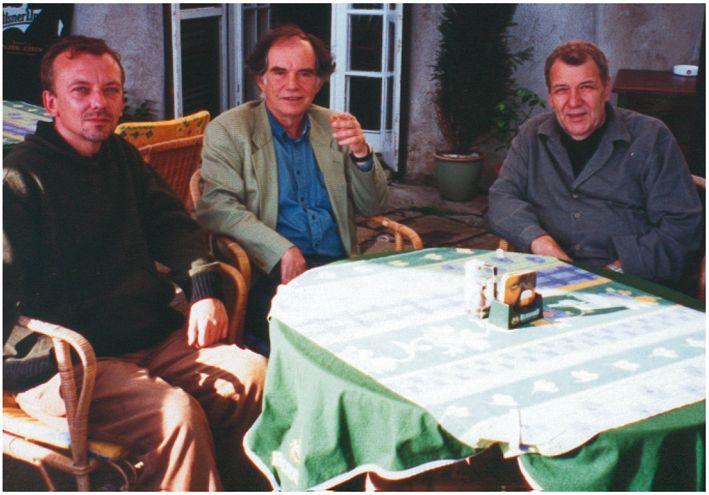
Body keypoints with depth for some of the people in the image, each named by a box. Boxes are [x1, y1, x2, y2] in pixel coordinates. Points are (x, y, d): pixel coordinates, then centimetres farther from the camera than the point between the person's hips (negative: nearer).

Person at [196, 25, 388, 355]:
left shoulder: (333, 127, 16)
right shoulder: (227, 130, 4)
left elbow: (371, 207, 16)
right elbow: (216, 205, -10)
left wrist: (361, 154, -5)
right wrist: (282, 250, -22)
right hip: (273, 275, -4)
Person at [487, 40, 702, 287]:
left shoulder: (650, 138, 5)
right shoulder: (532, 135, 16)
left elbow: (681, 223, 1)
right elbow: (502, 198, 8)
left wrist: (621, 268, -13)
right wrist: (538, 240, -13)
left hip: (629, 284, -1)